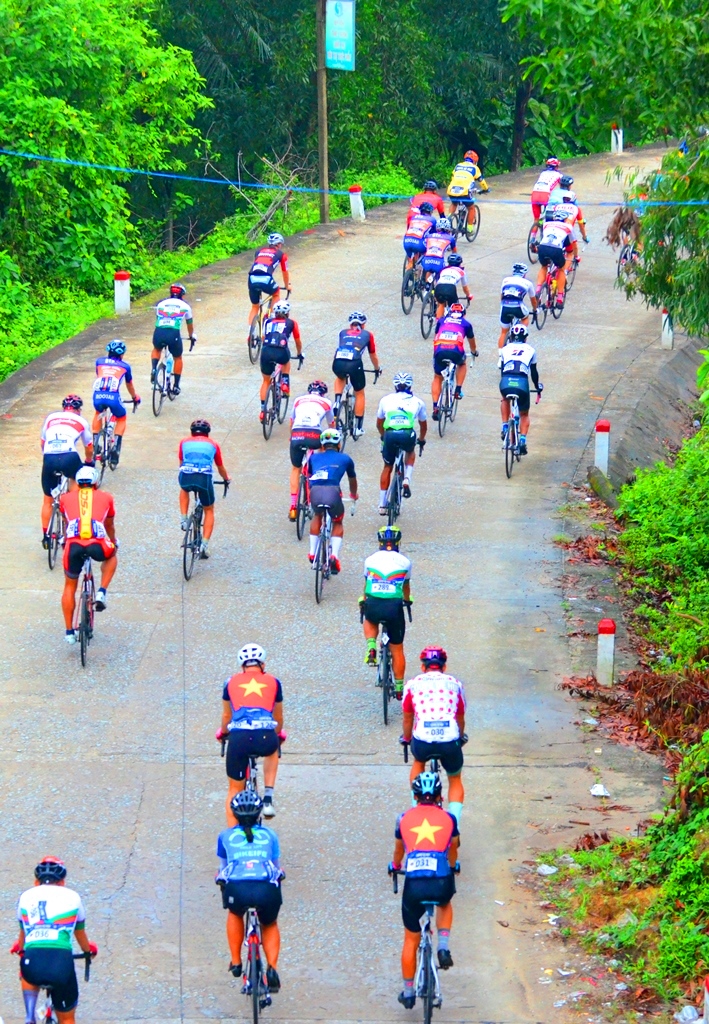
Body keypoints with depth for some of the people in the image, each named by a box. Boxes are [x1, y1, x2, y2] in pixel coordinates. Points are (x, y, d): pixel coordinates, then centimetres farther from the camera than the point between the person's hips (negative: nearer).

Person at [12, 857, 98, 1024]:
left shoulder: (26, 897, 19)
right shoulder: (72, 897, 16)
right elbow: (80, 934, 33)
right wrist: (88, 949, 55)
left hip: (32, 962, 1)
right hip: (62, 963, -1)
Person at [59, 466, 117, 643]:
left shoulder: (66, 498, 25)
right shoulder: (105, 497, 25)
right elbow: (110, 526, 41)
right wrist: (114, 543, 62)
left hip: (73, 544, 1)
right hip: (97, 545, -1)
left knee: (70, 586, 23)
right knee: (111, 556, 36)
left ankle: (69, 632, 23)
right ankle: (102, 592, 19)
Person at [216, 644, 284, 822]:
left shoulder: (231, 682, 20)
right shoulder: (273, 682, 20)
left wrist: (223, 732, 56)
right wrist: (278, 734, 55)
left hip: (238, 738, 0)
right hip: (266, 738, 1)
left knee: (235, 790, 17)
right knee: (272, 751, 38)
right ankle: (268, 799, 23)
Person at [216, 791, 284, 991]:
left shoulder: (226, 836, 24)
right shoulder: (269, 835, 24)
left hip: (237, 888, 0)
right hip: (267, 889, 0)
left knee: (235, 914, 37)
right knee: (270, 926, 31)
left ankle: (236, 962, 32)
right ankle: (272, 969, 8)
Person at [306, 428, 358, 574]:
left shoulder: (314, 457, 29)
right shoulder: (345, 459, 26)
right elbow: (352, 479, 43)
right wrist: (353, 494, 65)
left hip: (315, 492, 2)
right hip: (333, 491, -2)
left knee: (317, 516, 35)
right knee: (338, 523, 26)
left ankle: (312, 553, 30)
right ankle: (335, 556, 5)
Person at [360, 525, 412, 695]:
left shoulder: (370, 560, 10)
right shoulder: (404, 561, 7)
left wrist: (363, 601, 46)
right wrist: (407, 600, 45)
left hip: (373, 606, 1)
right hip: (394, 607, -1)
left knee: (370, 620, 38)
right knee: (397, 650, 15)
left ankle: (371, 647, 11)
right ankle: (399, 687, 20)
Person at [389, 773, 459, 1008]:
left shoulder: (404, 818, 12)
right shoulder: (448, 818, 11)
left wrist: (395, 866, 53)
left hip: (413, 885, 0)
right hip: (441, 883, 0)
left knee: (411, 939, 18)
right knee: (444, 905, 38)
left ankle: (408, 993, 25)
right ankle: (443, 947, 16)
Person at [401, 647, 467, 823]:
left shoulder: (412, 684, 13)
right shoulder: (456, 684, 15)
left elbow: (408, 719, 22)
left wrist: (406, 739, 42)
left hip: (422, 743, 0)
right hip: (450, 743, 0)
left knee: (419, 762, 36)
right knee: (455, 781, 27)